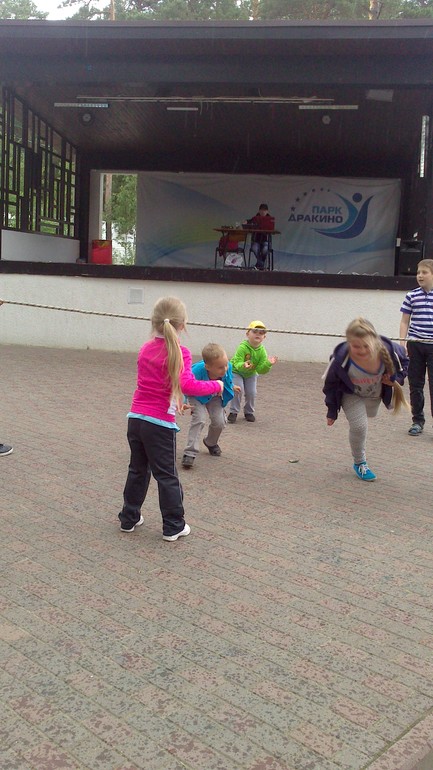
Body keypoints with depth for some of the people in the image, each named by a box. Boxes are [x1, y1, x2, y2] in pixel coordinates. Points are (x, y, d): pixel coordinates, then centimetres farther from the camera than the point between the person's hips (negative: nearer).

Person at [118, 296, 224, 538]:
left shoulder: (145, 349, 8)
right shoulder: (179, 352, -12)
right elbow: (188, 385, -25)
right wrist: (216, 385, -11)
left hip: (136, 418, 6)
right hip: (160, 424, -6)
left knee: (138, 470, 20)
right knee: (167, 475, 5)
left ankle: (129, 518, 29)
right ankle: (174, 526, 14)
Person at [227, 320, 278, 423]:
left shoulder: (262, 351, -15)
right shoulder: (242, 347, -29)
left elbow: (261, 370, -17)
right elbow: (237, 363, -36)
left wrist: (268, 364, -35)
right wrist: (243, 365, -57)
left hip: (251, 374, 4)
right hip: (236, 371, -4)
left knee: (251, 392, -5)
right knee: (238, 390, -19)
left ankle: (249, 412, 19)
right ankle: (233, 412, -2)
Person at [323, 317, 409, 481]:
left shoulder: (388, 350, -37)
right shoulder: (341, 358, -41)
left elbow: (404, 360, -9)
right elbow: (330, 383, -19)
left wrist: (397, 378, -23)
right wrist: (332, 411, -11)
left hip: (375, 393, 3)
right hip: (351, 394, -3)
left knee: (370, 414, 27)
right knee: (358, 426, -14)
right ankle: (360, 463, 10)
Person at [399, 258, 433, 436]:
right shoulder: (412, 296, 4)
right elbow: (405, 321, 7)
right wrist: (402, 342, -2)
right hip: (415, 345, 2)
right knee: (415, 384, 9)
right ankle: (417, 421, 20)